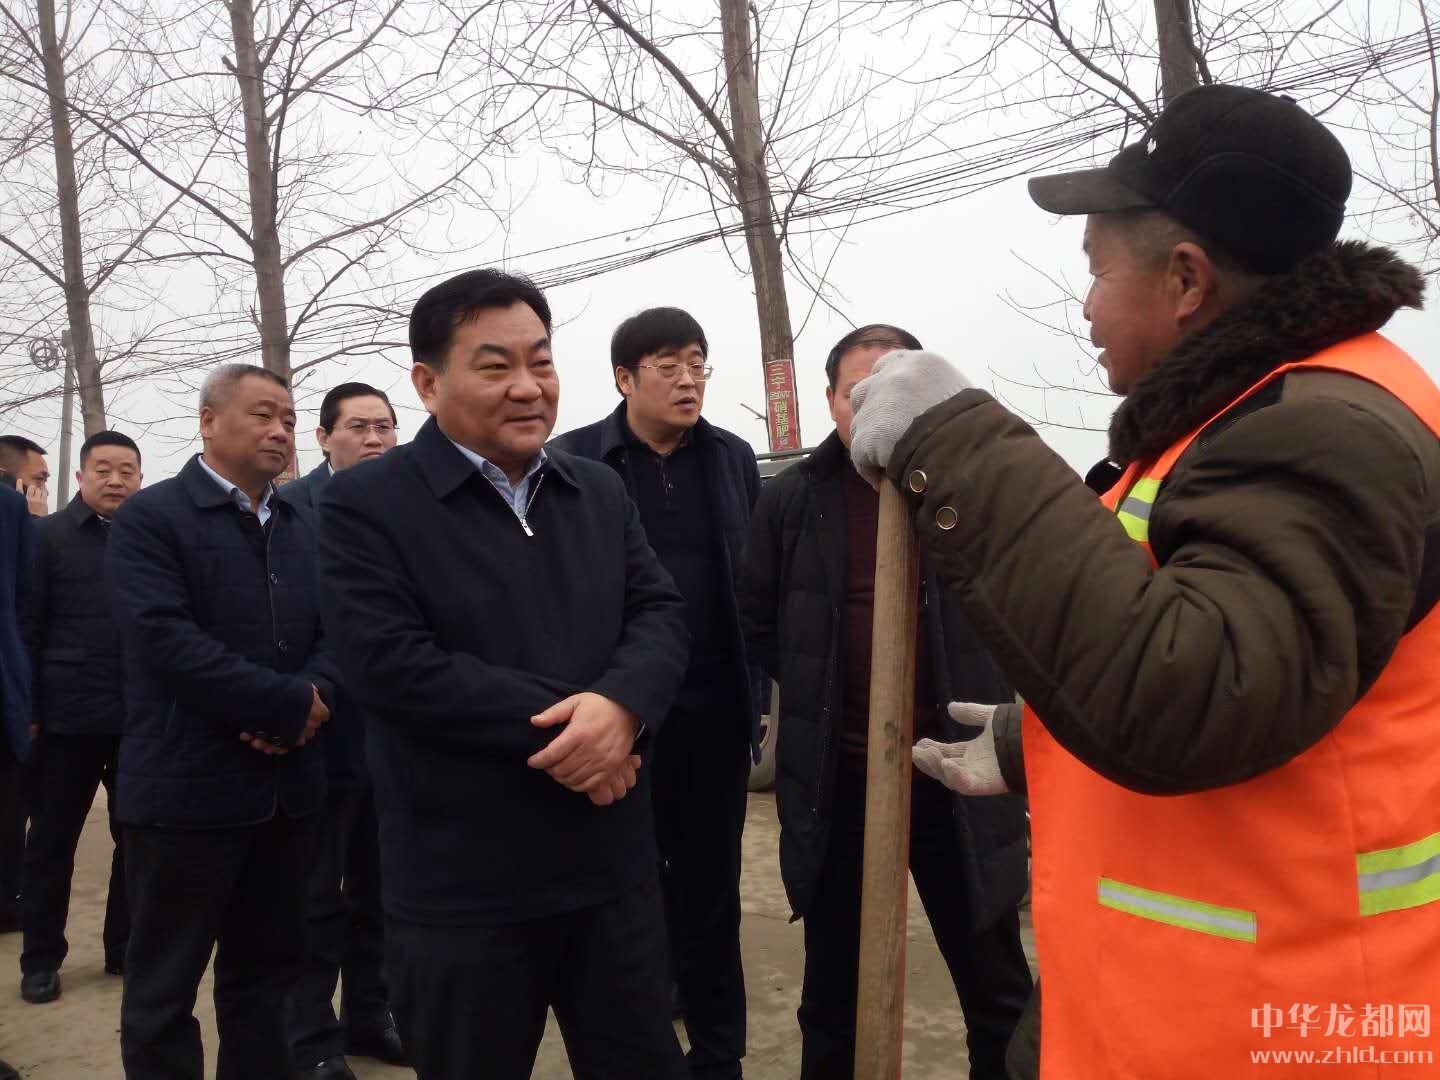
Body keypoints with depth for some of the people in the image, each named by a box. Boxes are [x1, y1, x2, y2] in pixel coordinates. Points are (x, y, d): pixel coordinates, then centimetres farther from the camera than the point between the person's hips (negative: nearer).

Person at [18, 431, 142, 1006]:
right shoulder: (48, 536, 0)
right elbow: (25, 631, -2)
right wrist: (28, 712, -7)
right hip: (70, 716, -2)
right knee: (51, 841, 8)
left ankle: (125, 947, 24)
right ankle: (40, 959, 22)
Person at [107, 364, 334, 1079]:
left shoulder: (302, 526, 13)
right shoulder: (149, 518, -7)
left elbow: (329, 633, 8)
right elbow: (166, 639, -19)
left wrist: (314, 698, -14)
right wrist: (291, 703, -19)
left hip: (286, 785, 6)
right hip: (188, 786, -6)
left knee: (265, 973, 18)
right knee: (164, 987, 9)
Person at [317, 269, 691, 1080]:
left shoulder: (601, 492, 9)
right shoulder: (365, 505, -8)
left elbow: (662, 613, 1)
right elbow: (389, 664, -19)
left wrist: (620, 705, -21)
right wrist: (563, 723, -19)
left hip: (615, 864, 5)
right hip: (462, 886, -4)